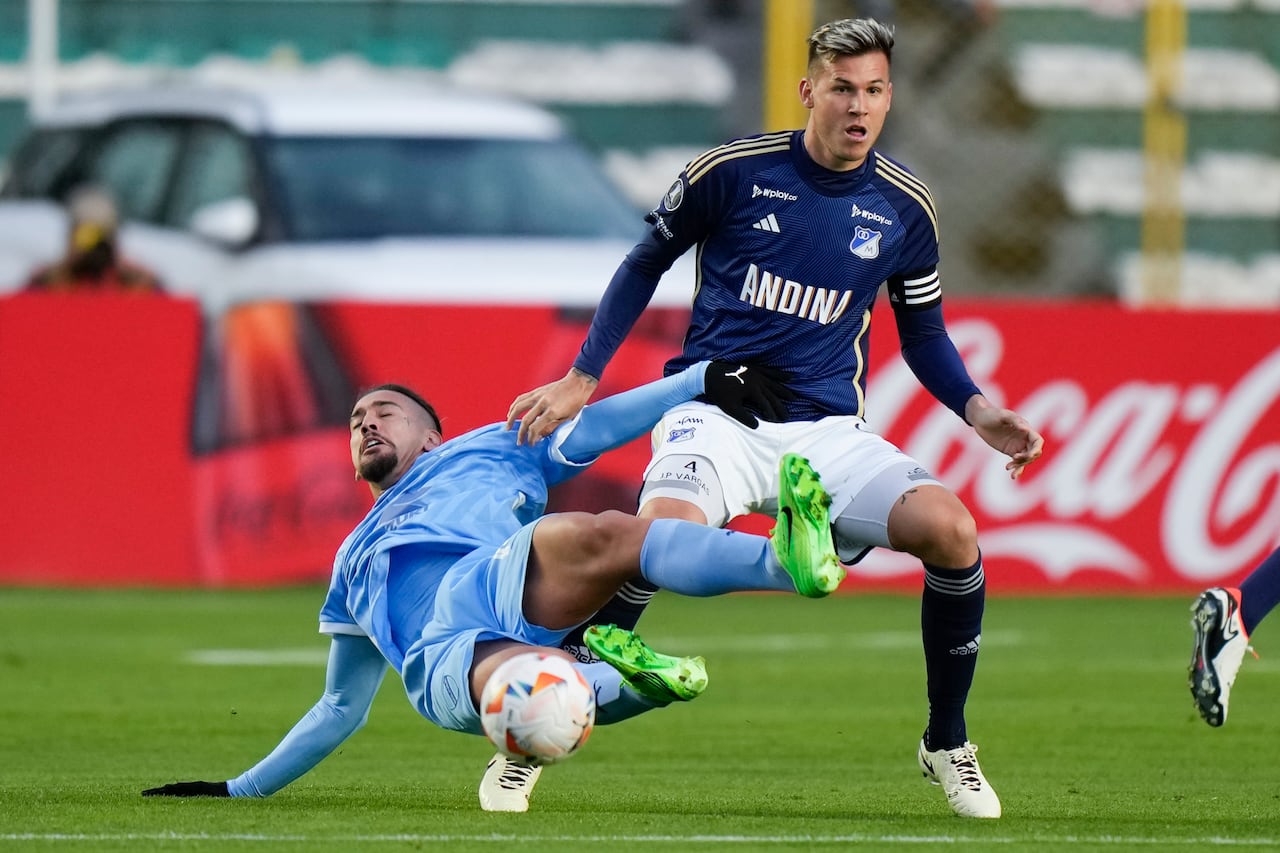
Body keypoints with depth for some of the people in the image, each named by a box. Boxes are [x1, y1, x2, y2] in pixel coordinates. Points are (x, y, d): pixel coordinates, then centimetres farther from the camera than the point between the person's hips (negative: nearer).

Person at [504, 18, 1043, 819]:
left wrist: (979, 411, 2)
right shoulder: (732, 171, -3)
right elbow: (646, 264, 12)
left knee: (952, 532, -23)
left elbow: (923, 331, 19)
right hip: (715, 413, -3)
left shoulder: (905, 206, 5)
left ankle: (948, 745, 2)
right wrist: (582, 378, 6)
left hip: (828, 430, 3)